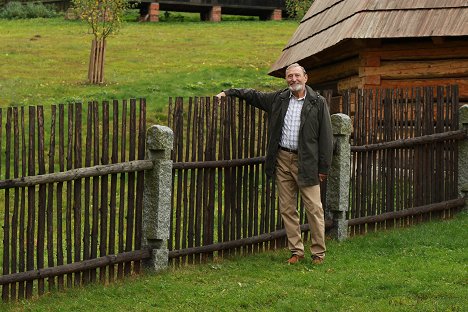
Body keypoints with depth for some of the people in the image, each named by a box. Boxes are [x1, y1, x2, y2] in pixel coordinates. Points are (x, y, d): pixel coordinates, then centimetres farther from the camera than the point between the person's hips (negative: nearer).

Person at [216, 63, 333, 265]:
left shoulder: (318, 103, -3)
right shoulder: (279, 99, 9)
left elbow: (325, 136, -3)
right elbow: (253, 95, 25)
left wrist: (324, 167, -6)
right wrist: (228, 93, 18)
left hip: (306, 162, -4)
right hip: (283, 159, 4)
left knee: (314, 208, -4)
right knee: (287, 209, 6)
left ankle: (318, 253, 5)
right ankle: (296, 250, 15)